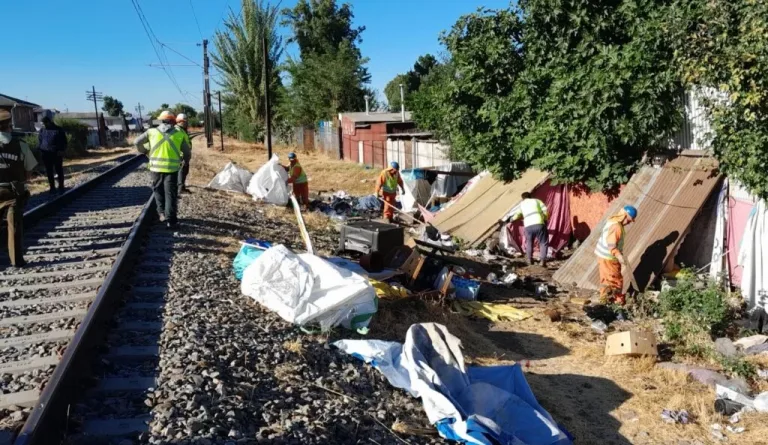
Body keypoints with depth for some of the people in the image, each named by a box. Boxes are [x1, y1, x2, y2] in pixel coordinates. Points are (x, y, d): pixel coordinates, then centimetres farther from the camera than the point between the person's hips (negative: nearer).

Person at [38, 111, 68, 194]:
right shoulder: (42, 131, 10)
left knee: (59, 171, 1)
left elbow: (64, 142, -1)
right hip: (46, 154, 4)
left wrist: (61, 150, -11)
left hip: (57, 153, -4)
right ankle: (52, 187, 16)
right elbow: (39, 141, 17)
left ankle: (61, 187, 9)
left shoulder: (59, 130, -2)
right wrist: (41, 150, 4)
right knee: (49, 171, 8)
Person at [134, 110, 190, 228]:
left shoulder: (152, 132, 7)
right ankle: (170, 219, 5)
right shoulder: (179, 133, 6)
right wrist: (183, 158, 30)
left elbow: (137, 142, 8)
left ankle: (162, 212, 16)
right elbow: (187, 152, 8)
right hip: (172, 167, -1)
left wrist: (145, 151, 26)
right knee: (170, 193, 5)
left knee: (158, 190, 22)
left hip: (156, 166, 1)